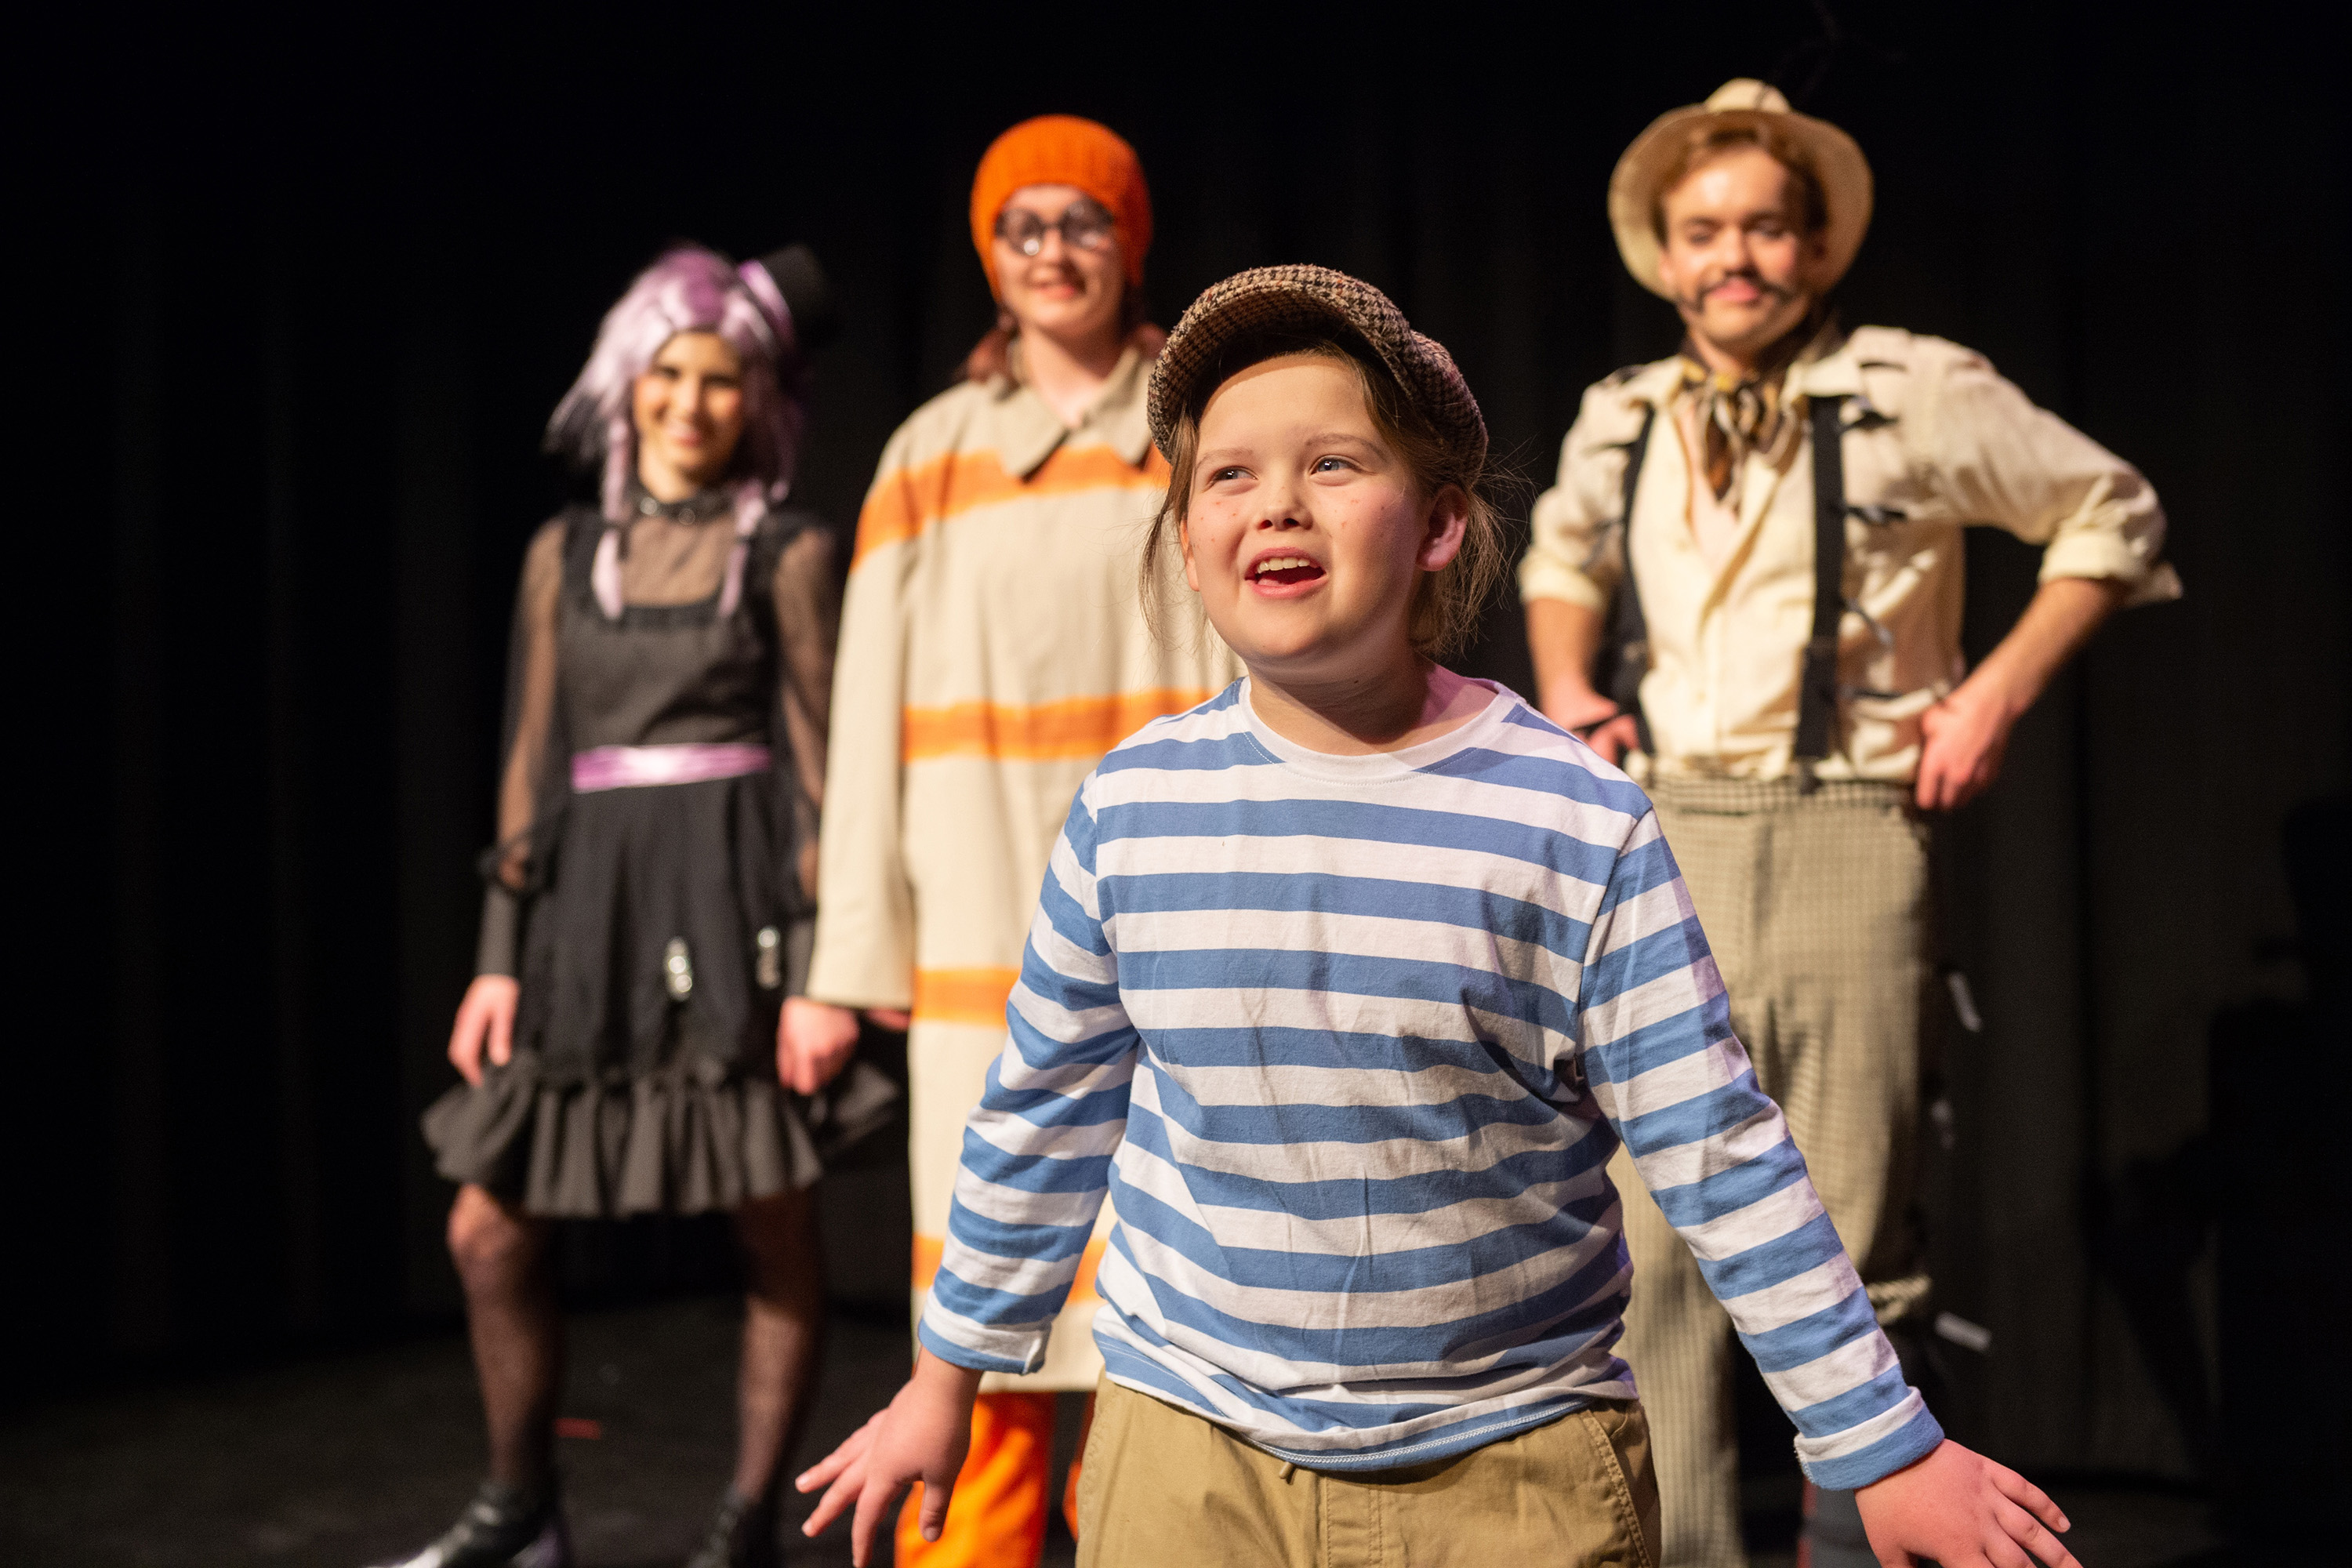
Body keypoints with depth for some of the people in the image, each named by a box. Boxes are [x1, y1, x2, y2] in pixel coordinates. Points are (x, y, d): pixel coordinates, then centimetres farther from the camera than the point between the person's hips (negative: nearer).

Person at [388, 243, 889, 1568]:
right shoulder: (568, 553, 12)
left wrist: (818, 964, -8)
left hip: (739, 907, -4)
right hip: (595, 910, 4)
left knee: (777, 1231, -1)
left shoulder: (788, 554, 2)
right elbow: (533, 762, 13)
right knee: (490, 1227, 4)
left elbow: (819, 763, -1)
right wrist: (502, 956, 8)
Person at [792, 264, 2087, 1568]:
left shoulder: (1576, 822, -11)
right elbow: (1044, 1109, 9)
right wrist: (946, 1378, 15)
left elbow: (1719, 1156, -7)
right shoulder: (1135, 804, -3)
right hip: (1189, 1443, 2)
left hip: (1515, 1459, -2)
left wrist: (1885, 1450, -5)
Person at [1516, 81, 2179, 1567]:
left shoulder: (1915, 397, 0)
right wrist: (1564, 687, 14)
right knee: (1648, 1246, 0)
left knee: (1852, 1252, -1)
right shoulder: (1620, 421, 12)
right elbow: (1561, 557, 33)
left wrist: (1999, 689, 1)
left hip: (1844, 842, -3)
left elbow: (2113, 514, 10)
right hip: (1659, 844, 4)